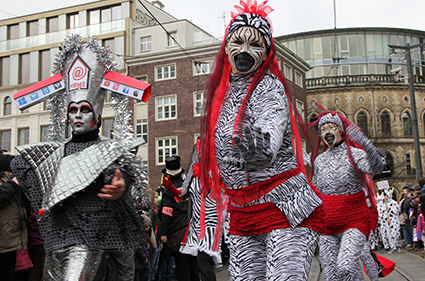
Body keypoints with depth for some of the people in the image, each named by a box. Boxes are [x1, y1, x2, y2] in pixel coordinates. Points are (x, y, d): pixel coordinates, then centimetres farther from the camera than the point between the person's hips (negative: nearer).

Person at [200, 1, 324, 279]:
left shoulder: (270, 88, -12)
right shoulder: (222, 91, 9)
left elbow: (267, 152, -31)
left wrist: (253, 144, -52)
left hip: (284, 205, -7)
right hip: (242, 213, 7)